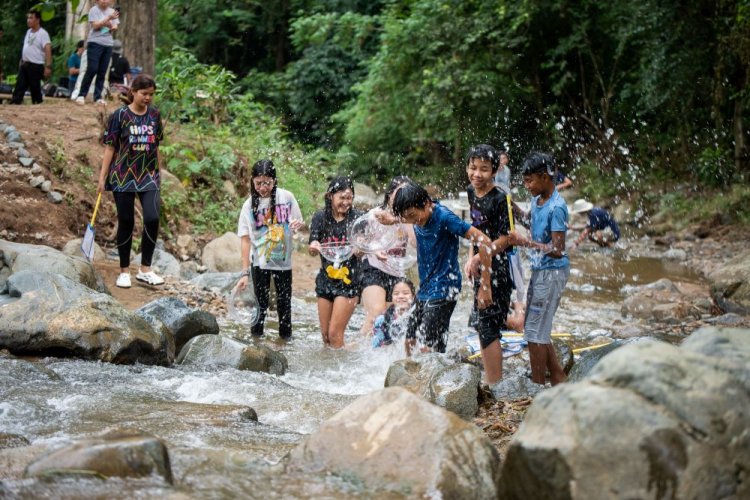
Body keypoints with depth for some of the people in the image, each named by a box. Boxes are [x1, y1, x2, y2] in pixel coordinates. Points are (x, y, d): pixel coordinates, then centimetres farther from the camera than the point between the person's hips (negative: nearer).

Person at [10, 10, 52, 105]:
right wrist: (21, 61, 20)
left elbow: (48, 50, -20)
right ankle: (14, 103, -1)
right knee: (19, 86, 1)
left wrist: (48, 66, -28)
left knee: (35, 88, -1)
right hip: (24, 65, 8)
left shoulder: (43, 33, -13)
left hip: (36, 65, -8)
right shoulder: (28, 32, 13)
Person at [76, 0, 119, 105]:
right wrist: (109, 18, -18)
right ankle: (81, 95, -5)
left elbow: (115, 27, 8)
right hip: (95, 43, -5)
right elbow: (95, 26, -13)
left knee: (102, 72, 3)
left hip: (108, 45, 5)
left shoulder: (112, 11, 13)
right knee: (92, 70, -12)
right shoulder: (94, 10, -2)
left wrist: (111, 25, -14)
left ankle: (98, 97, 6)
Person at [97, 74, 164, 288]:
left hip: (148, 176, 3)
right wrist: (102, 177, -6)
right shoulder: (120, 116, -5)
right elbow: (110, 147, -3)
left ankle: (145, 270, -2)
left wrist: (158, 173, 16)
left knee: (152, 218, -13)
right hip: (123, 175, -2)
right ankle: (124, 271, 16)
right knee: (126, 222, 4)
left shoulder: (154, 115, 6)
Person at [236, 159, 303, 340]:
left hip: (283, 259, 1)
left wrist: (297, 225, -21)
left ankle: (286, 337, 23)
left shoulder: (286, 197, -7)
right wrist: (245, 272, -14)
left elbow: (299, 223, 6)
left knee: (284, 302, 9)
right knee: (260, 303, 4)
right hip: (259, 262, -1)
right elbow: (245, 239, -9)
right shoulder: (250, 205, -9)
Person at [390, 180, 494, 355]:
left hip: (443, 290, -8)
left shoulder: (443, 217, -21)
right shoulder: (418, 219, 1)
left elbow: (485, 242, -23)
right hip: (424, 289, 8)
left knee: (428, 348, -16)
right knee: (410, 343, 12)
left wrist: (485, 287, -22)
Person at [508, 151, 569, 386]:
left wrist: (525, 242, -24)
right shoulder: (536, 200, 8)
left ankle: (537, 387, 4)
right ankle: (558, 378, 24)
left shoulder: (556, 207, -20)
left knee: (535, 333, -5)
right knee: (539, 331, 14)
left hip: (552, 272, -9)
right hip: (539, 270, 9)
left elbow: (557, 250, -23)